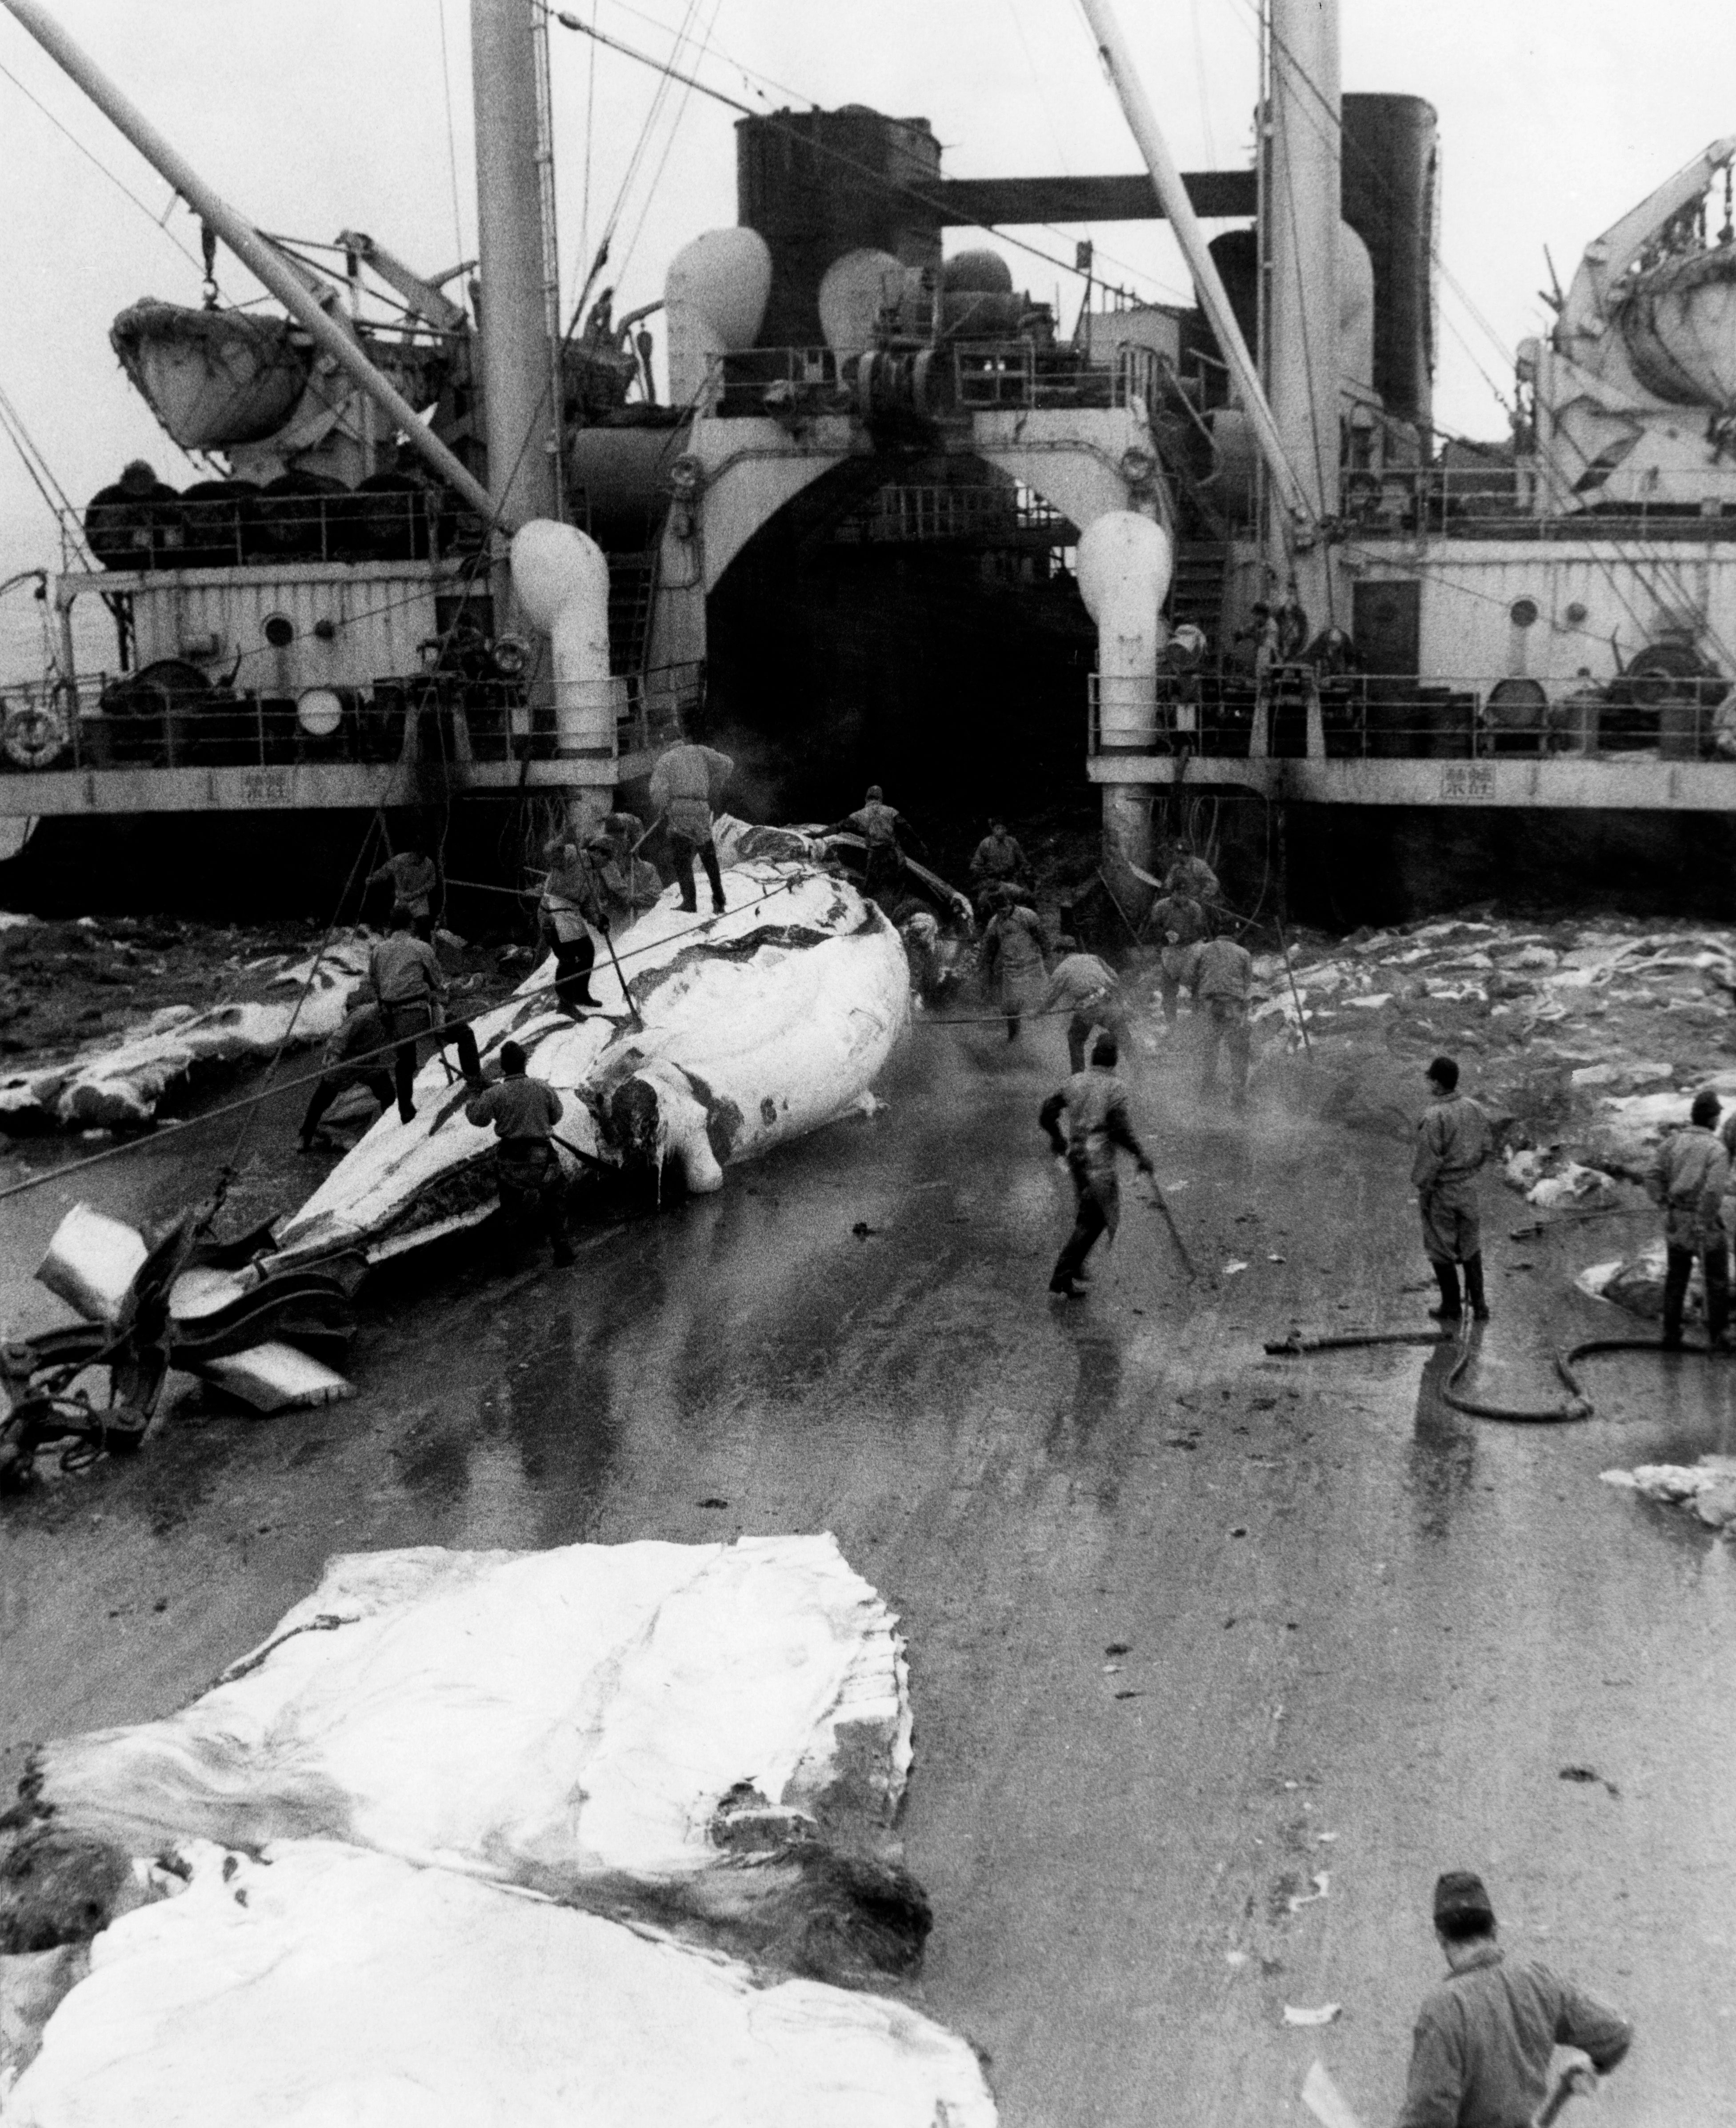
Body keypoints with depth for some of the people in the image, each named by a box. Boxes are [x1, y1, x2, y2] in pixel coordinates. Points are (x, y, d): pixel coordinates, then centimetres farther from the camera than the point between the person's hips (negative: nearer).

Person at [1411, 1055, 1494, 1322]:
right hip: (1468, 1186, 6)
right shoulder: (1473, 1108, -4)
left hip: (1440, 1190, -6)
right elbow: (1487, 1147, 5)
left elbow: (1429, 1160, -22)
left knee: (1441, 1250, 11)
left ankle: (1451, 1307, 21)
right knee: (1470, 1246, 19)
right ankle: (1479, 1305, 21)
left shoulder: (1434, 1117, -25)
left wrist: (1422, 1192, -10)